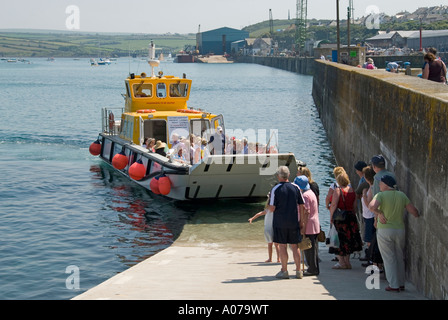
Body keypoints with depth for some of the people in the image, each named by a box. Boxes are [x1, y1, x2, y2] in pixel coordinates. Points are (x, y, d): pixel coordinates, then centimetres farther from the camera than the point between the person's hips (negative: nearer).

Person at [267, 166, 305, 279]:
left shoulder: (275, 189, -8)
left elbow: (272, 208, -12)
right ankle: (298, 271, 12)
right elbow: (301, 206, 3)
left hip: (280, 222, -3)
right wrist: (301, 221, 11)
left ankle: (284, 271, 4)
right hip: (294, 222, 3)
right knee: (295, 246, 9)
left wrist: (269, 207, 11)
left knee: (282, 246, 3)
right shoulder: (296, 188, 2)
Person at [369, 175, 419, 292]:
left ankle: (394, 285, 5)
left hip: (385, 230, -4)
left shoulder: (381, 195, -9)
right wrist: (417, 216, 20)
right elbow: (413, 211, 1)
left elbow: (372, 206, -28)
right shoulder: (402, 195, 4)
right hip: (400, 230, 4)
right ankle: (401, 283, 22)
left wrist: (379, 213, -11)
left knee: (389, 258, 4)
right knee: (399, 258, 17)